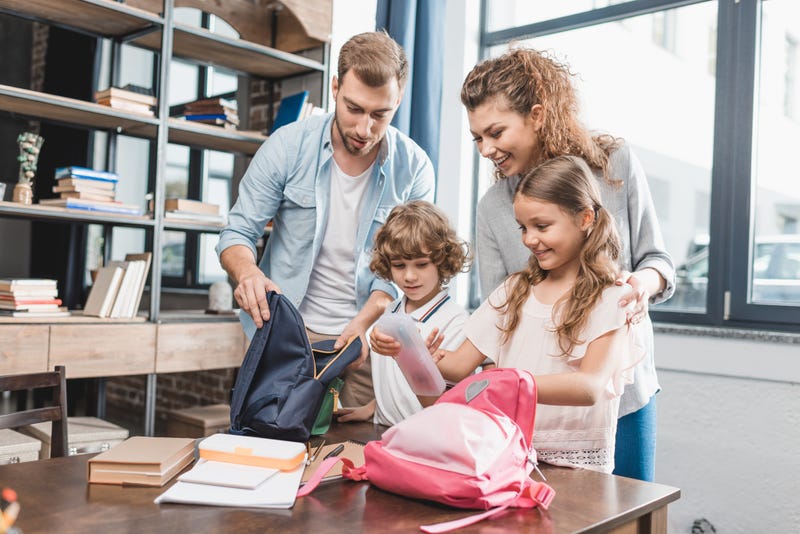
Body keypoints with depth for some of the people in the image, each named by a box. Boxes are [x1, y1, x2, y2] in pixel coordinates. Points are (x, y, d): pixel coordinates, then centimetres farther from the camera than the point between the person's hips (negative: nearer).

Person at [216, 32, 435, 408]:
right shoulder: (288, 145, -7)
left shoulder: (414, 169, -7)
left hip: (365, 339, 1)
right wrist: (247, 272, -27)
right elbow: (238, 233, -4)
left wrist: (361, 324, -21)